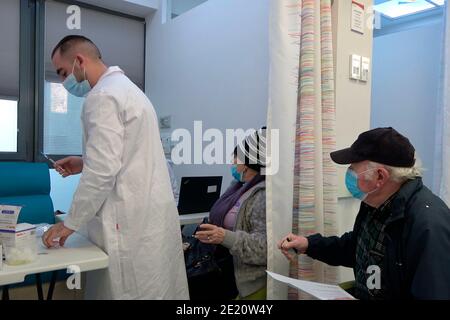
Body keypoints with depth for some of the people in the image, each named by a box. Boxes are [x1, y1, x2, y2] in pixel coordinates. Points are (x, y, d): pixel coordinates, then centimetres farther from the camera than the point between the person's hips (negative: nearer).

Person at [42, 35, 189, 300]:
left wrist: (71, 223, -8)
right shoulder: (125, 87, 19)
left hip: (132, 222, -10)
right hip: (151, 214, 10)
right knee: (157, 290, 14)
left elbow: (102, 172, -18)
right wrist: (85, 163, 17)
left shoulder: (103, 96, -11)